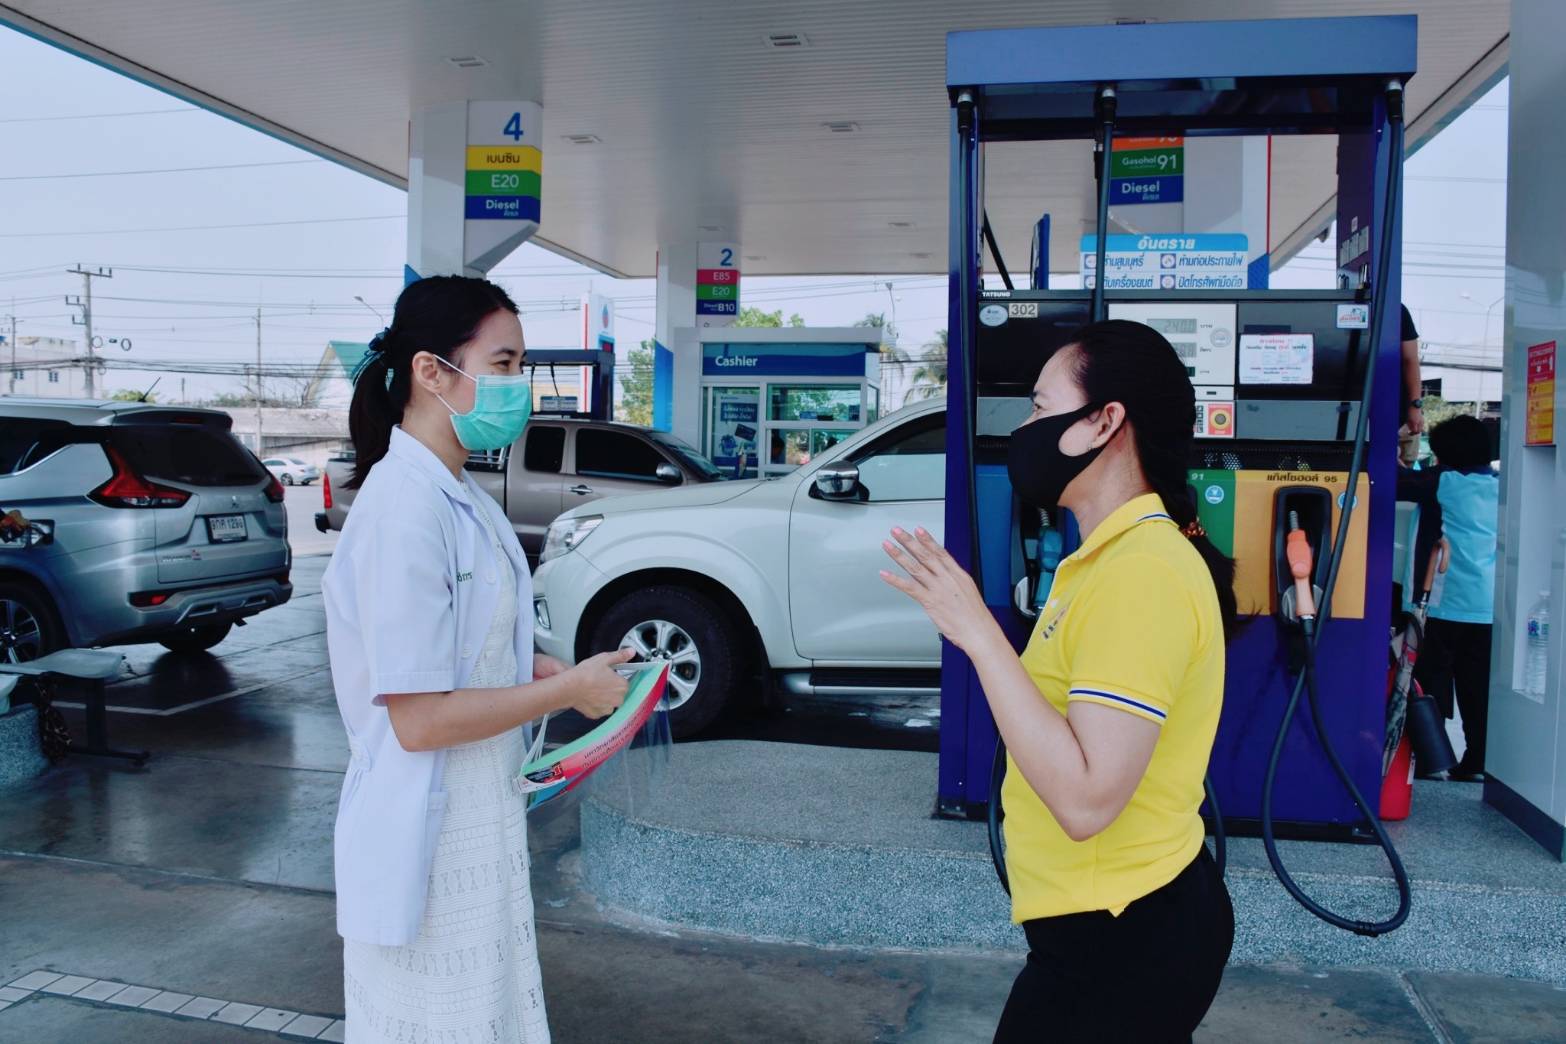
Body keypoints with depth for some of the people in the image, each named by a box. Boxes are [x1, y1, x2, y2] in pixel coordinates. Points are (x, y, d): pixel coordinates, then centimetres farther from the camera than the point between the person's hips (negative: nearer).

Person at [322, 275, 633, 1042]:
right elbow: (419, 718, -25)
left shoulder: (458, 496, 4)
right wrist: (568, 690, -16)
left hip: (477, 827, 9)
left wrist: (555, 670, 0)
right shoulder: (406, 506, -24)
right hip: (428, 843, -9)